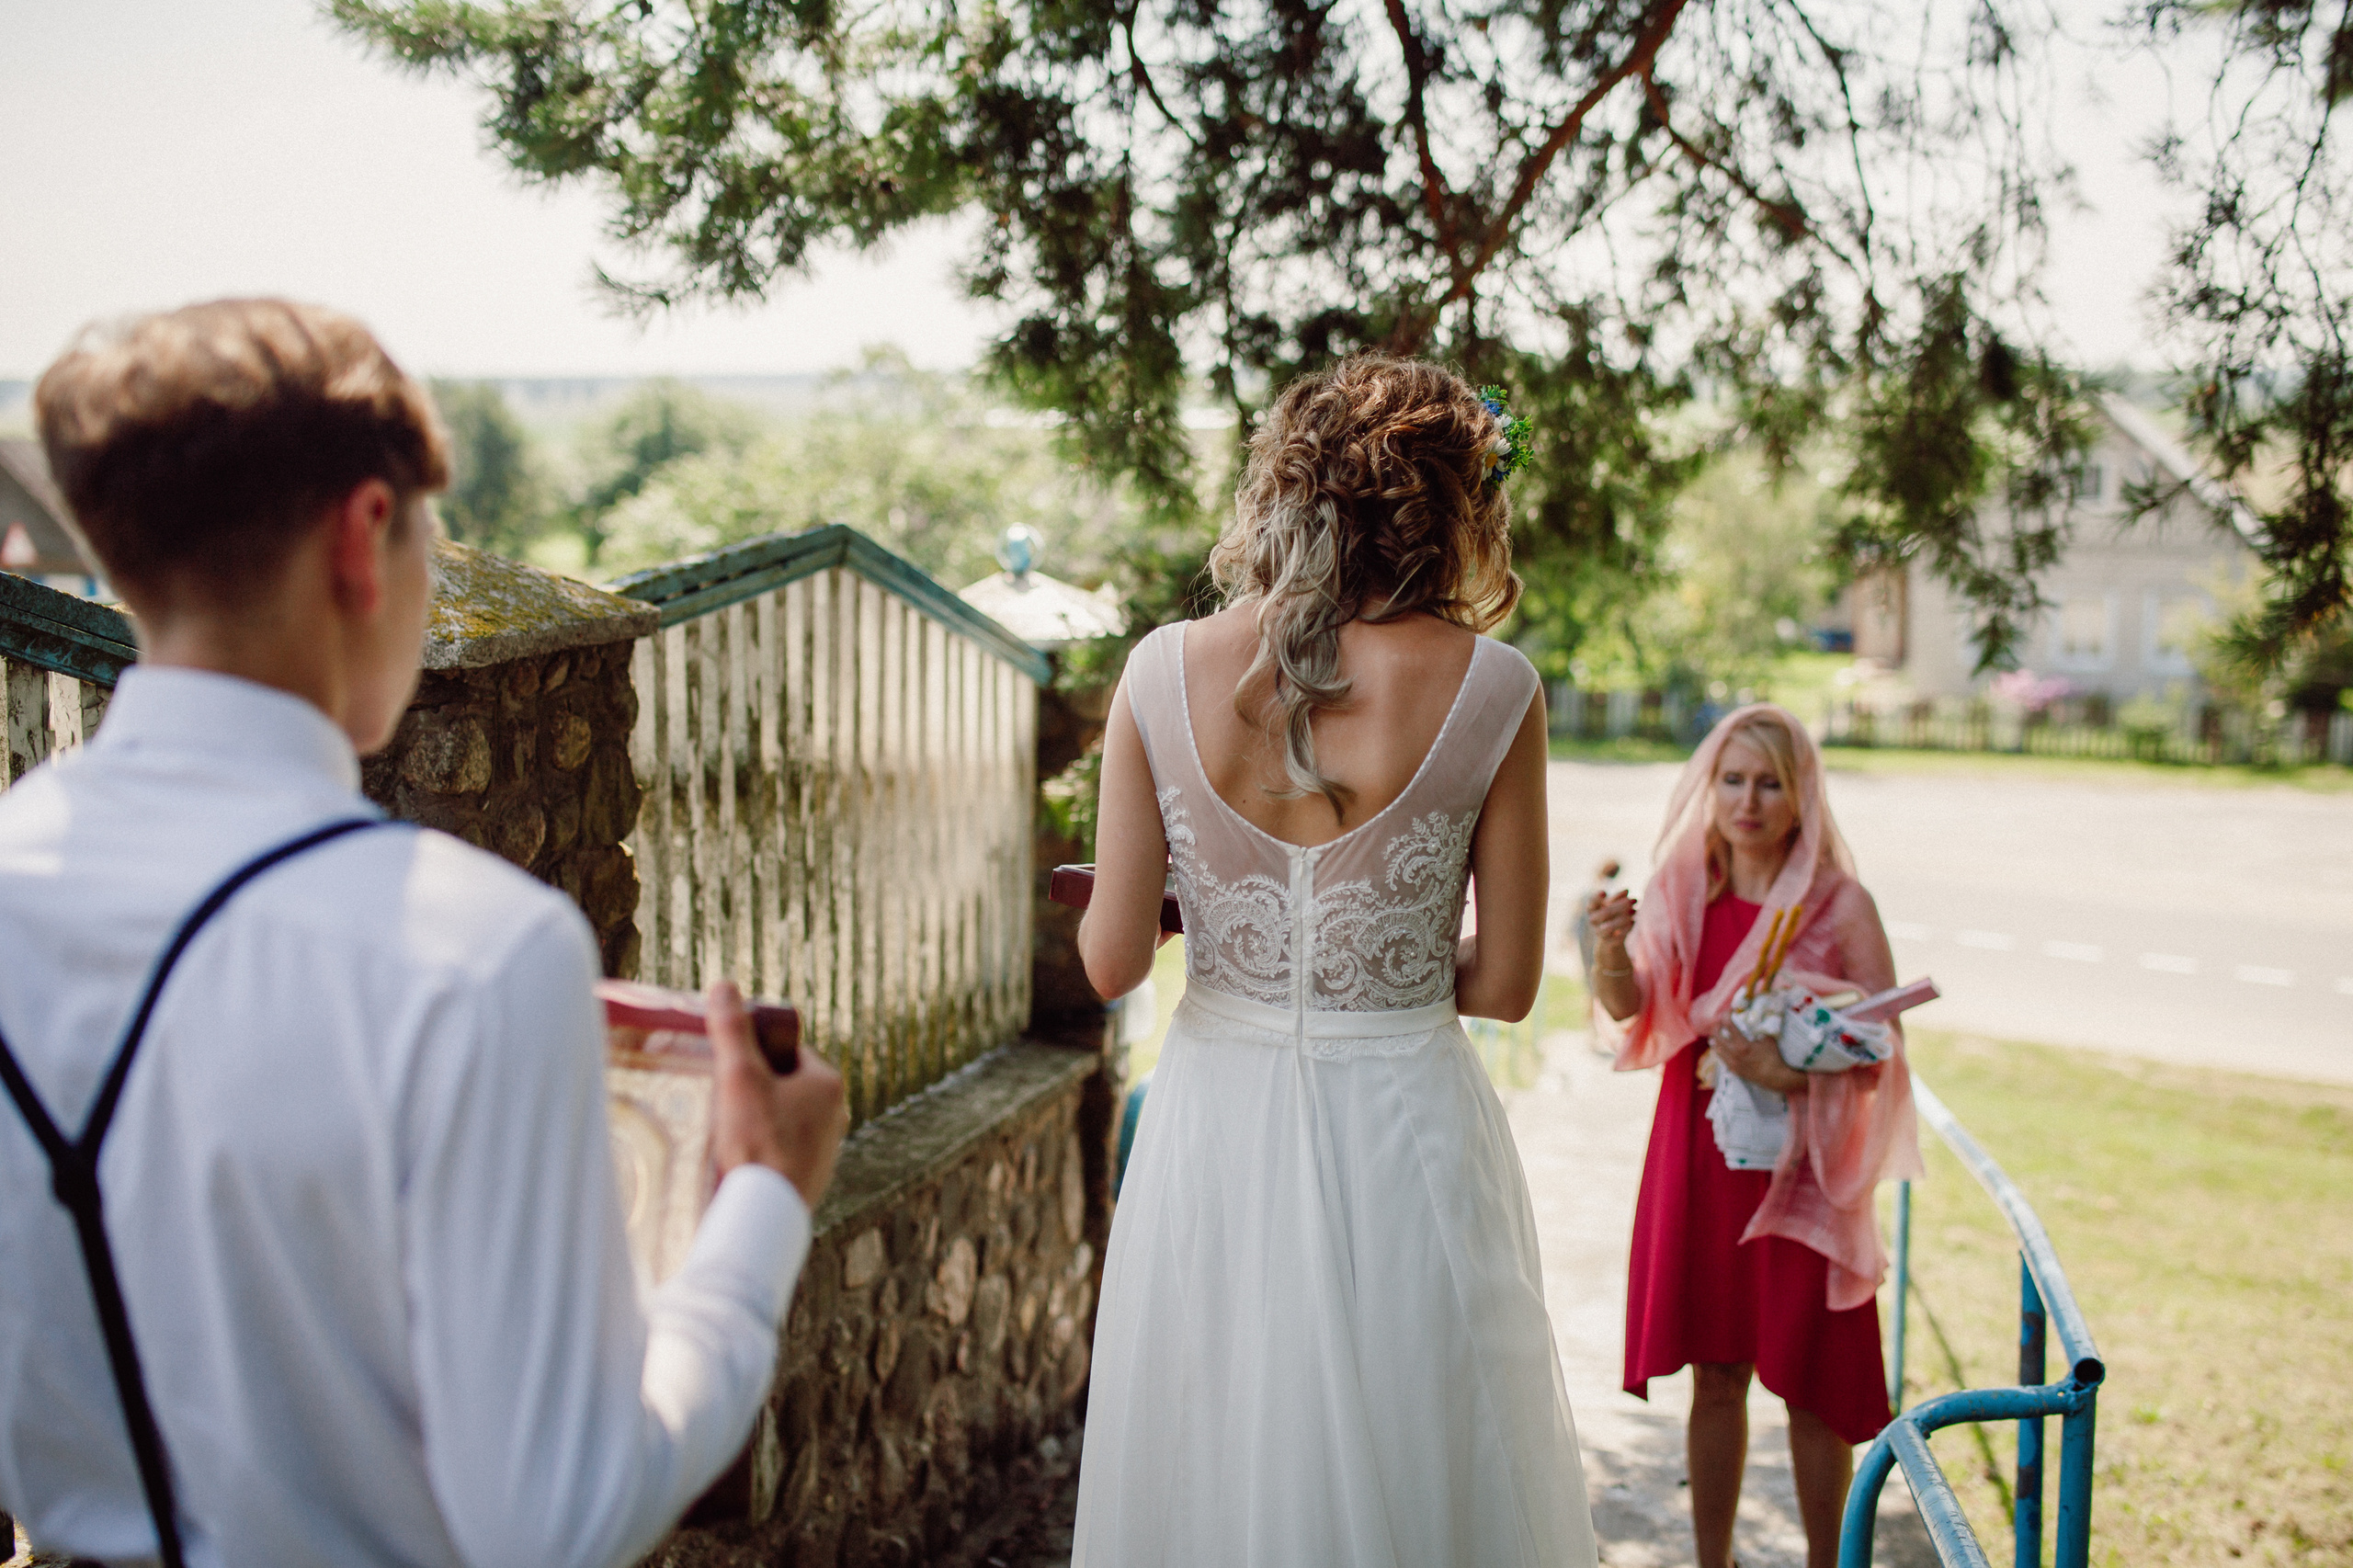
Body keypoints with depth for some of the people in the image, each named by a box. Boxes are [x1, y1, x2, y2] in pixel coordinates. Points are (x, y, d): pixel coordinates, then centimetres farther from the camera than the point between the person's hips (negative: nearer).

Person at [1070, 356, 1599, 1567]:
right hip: (1404, 1133, -1)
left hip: (1218, 1123, 2)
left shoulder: (1164, 672, -7)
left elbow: (1111, 960, -6)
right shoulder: (1489, 688, -10)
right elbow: (1505, 982, -5)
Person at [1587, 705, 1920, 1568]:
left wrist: (1783, 1074, -24)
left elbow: (1880, 1055, -10)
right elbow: (1633, 1007, -8)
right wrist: (1611, 955, -28)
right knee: (1716, 1373, 12)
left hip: (1801, 1165, -3)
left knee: (1809, 1382, 8)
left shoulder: (1840, 905, -11)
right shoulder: (1685, 889, 0)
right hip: (1699, 1155, 3)